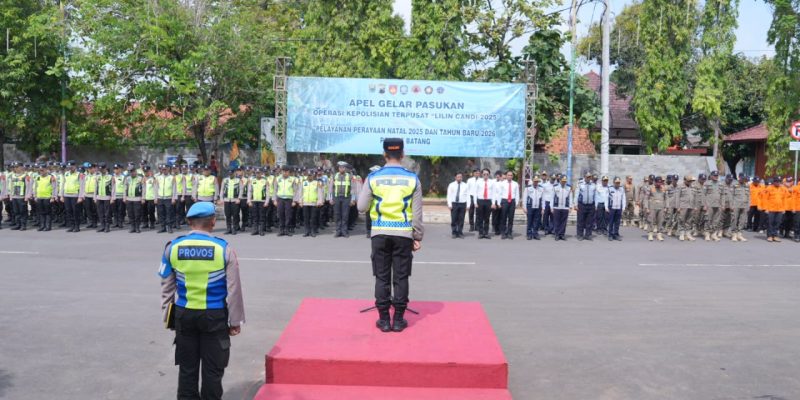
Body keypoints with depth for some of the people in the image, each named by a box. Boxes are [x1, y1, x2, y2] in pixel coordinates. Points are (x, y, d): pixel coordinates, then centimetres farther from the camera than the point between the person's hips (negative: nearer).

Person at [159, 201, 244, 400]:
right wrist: (235, 321, 2)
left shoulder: (173, 247, -4)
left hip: (184, 314, 3)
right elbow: (233, 289, -8)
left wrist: (167, 314, 18)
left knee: (186, 366, 16)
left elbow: (167, 287, 5)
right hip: (214, 316, -3)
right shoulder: (224, 249, -12)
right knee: (212, 368, 9)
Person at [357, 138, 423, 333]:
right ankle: (398, 319, 12)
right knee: (401, 277, 7)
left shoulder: (373, 177, -2)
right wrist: (418, 237, 7)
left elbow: (361, 207, -1)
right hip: (404, 234, 0)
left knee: (382, 277, 7)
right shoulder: (412, 178, -2)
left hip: (380, 233, 0)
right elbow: (417, 212, -1)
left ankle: (384, 319, 12)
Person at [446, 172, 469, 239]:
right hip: (454, 203, -1)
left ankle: (460, 233, 10)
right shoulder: (451, 185, 4)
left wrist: (468, 205, -2)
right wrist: (449, 204, -6)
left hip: (462, 204, 1)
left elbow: (468, 195, 5)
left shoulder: (465, 185, 7)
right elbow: (449, 195, 3)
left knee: (461, 219, 2)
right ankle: (454, 233, 10)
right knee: (454, 219, 0)